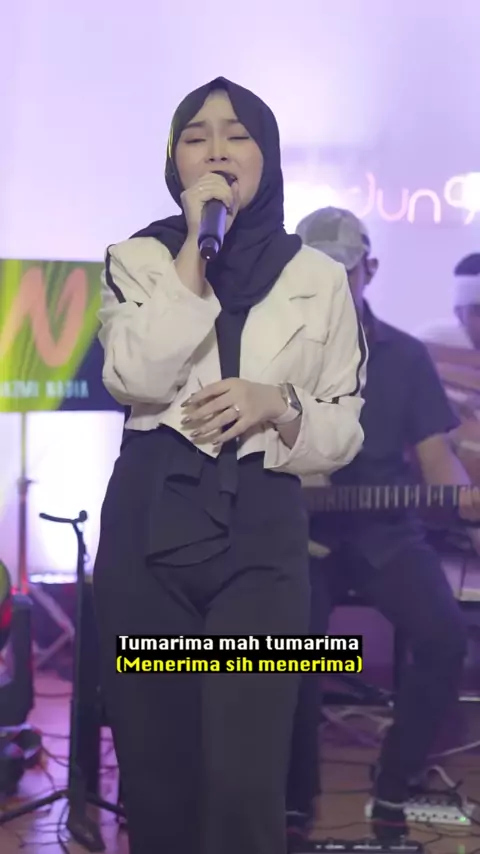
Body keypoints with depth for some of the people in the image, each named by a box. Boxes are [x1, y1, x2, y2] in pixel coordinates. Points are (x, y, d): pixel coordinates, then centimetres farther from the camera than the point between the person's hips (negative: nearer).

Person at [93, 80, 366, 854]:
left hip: (261, 531, -1)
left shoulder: (319, 277, 8)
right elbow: (138, 379, -12)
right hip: (149, 521, 1)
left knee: (245, 782, -9)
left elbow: (344, 432, 7)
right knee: (154, 769, 7)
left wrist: (277, 405, -13)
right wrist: (196, 245, -11)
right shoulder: (137, 257, 8)